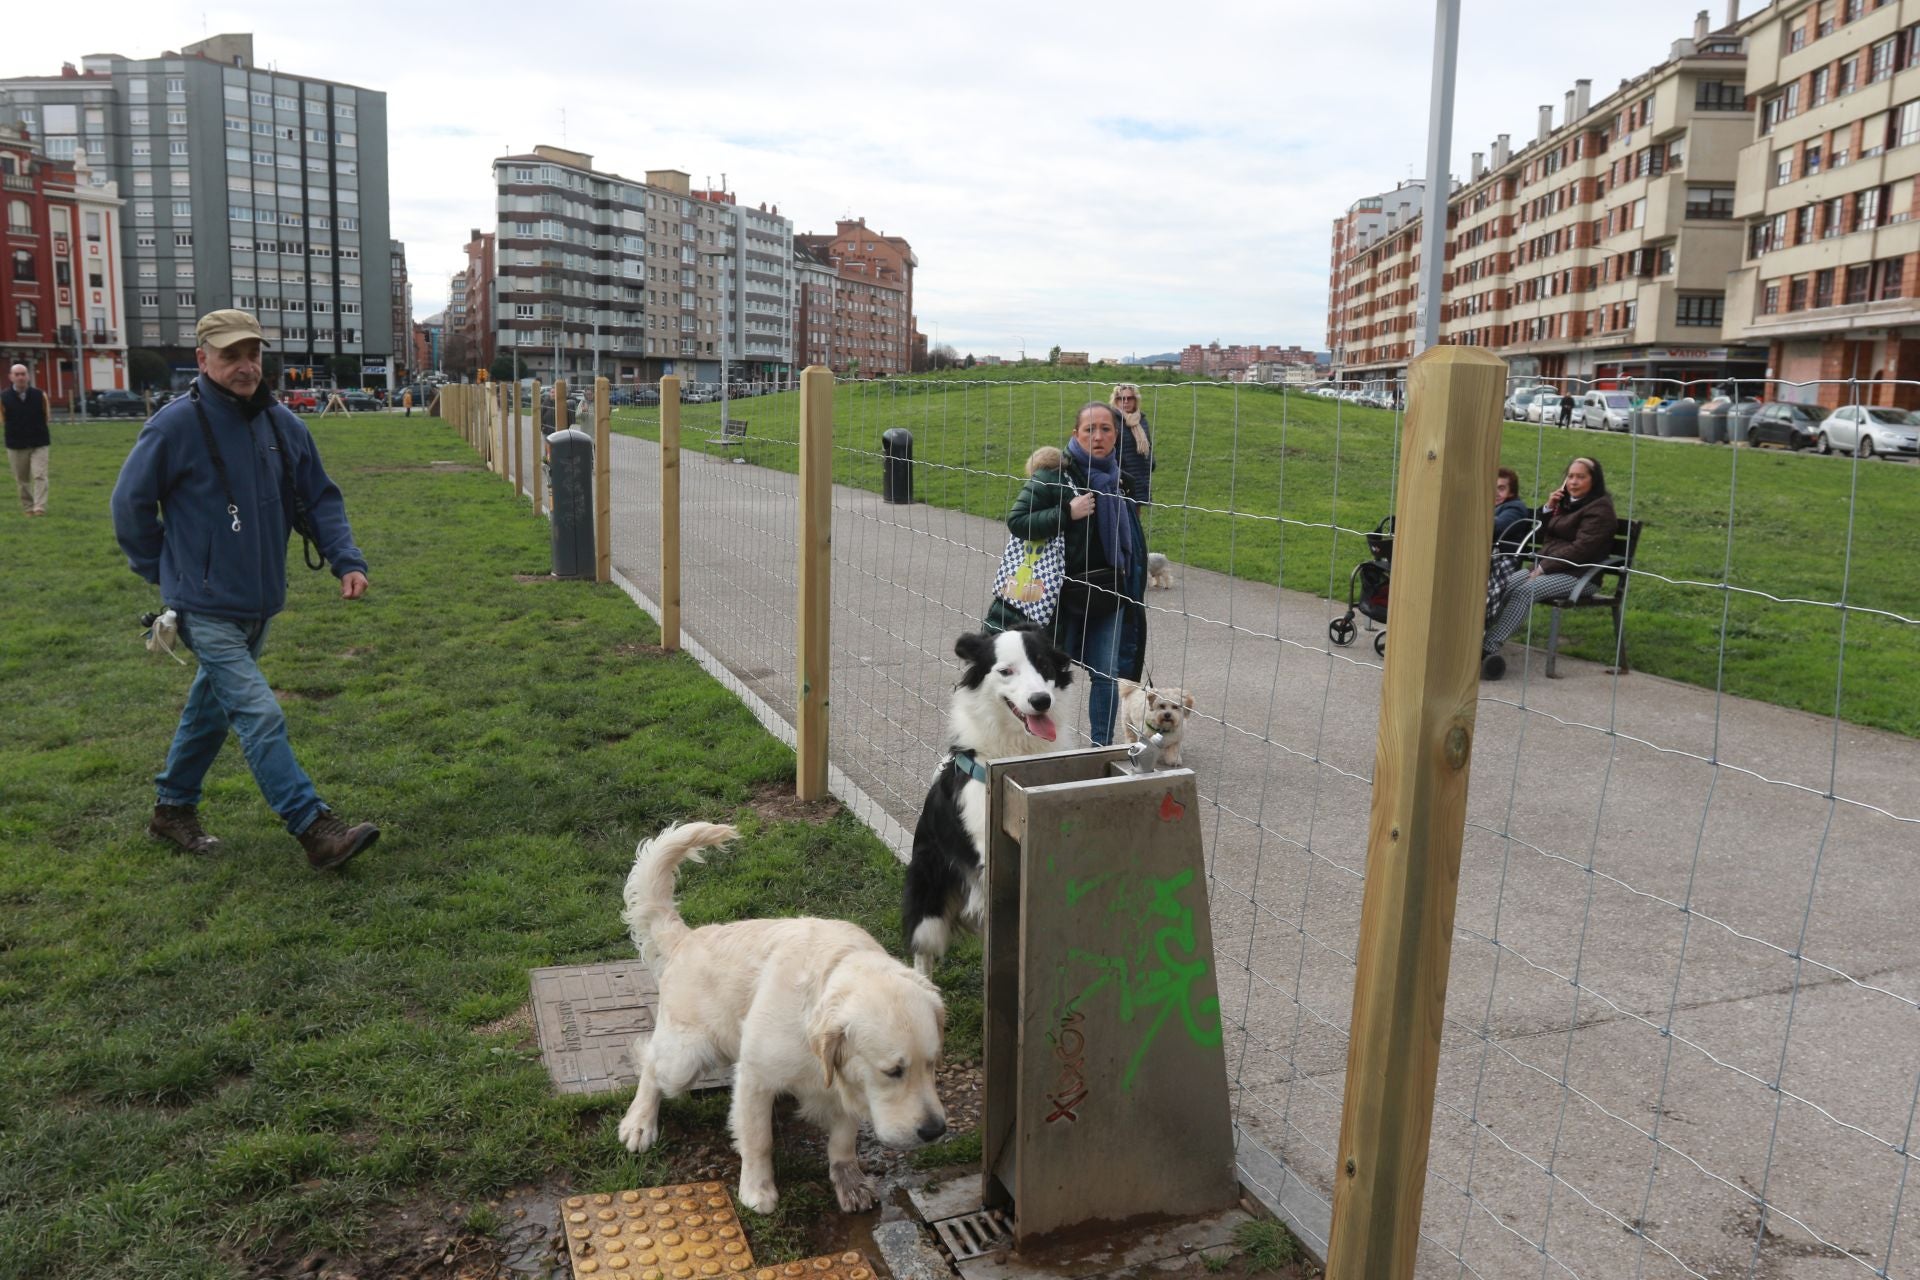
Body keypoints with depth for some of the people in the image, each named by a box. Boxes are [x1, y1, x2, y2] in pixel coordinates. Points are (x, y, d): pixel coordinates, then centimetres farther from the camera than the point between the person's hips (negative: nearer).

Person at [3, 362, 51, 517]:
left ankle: (39, 507, -16)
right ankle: (28, 507, 20)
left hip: (39, 444, -1)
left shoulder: (40, 395, -5)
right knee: (22, 480, 9)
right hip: (16, 445, 1)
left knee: (39, 476, -12)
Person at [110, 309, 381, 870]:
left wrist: (346, 560, -5)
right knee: (261, 718, -12)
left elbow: (320, 498, 9)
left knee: (211, 708, 20)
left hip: (260, 605, 6)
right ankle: (316, 831, -11)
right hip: (206, 609, -6)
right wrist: (164, 572, 3)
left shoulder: (283, 424, 2)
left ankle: (173, 807, 38)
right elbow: (130, 504, -4)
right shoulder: (176, 425, -13)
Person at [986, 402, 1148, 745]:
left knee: (1107, 675, 7)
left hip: (1108, 596, 5)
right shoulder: (1053, 474, -12)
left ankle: (1102, 747, 21)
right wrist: (1068, 513, -25)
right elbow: (1016, 521, -18)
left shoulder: (1118, 478, 8)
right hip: (1064, 596, -5)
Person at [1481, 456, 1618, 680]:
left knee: (1525, 591, -32)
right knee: (1504, 586, -20)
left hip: (1576, 574, -8)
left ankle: (1490, 647, -44)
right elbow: (1542, 535, 25)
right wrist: (1548, 507, 9)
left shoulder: (1600, 509, -3)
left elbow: (1582, 548, -14)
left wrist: (1543, 567, -17)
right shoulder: (1566, 502, 22)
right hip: (1545, 567, 8)